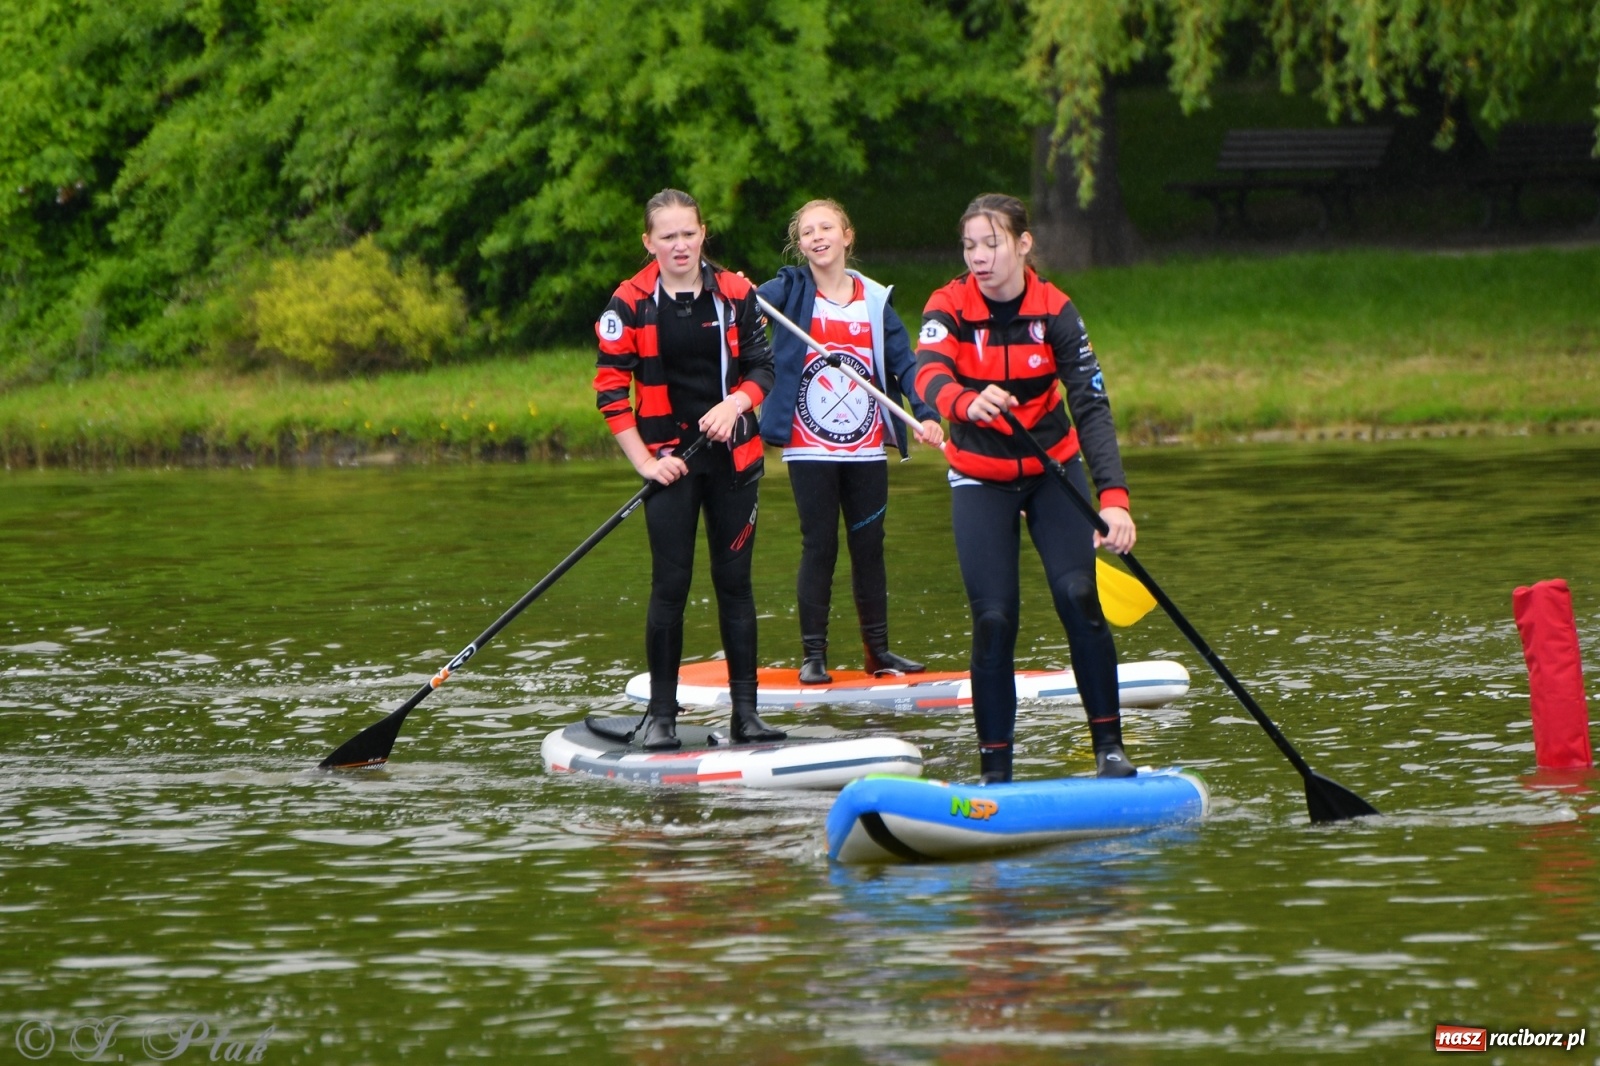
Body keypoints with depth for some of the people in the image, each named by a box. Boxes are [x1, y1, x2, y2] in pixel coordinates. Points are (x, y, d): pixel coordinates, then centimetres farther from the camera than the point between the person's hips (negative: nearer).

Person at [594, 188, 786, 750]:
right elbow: (610, 390, -6)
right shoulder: (630, 304, -6)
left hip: (732, 454, 2)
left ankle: (746, 710, 7)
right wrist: (645, 461, -10)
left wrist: (735, 404, -15)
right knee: (670, 586, -5)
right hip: (669, 459, -2)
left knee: (735, 581, 4)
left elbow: (762, 365, 6)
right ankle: (661, 715, 1)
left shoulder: (735, 294, 2)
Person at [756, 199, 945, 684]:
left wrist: (926, 415, -12)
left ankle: (878, 649, 17)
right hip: (809, 449, -3)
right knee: (819, 547, -1)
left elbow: (904, 362, 2)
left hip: (866, 449, 3)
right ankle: (812, 655, 4)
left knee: (869, 546, 9)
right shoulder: (790, 291, -2)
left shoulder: (874, 301, 5)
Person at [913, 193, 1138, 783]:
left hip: (1053, 469, 0)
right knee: (993, 618, -9)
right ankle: (995, 769, -2)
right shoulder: (950, 307, -14)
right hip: (980, 480, 0)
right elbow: (928, 374, -34)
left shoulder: (1055, 312, -14)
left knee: (1079, 594, -17)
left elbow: (1091, 408, -21)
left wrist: (1113, 497, -34)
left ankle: (1109, 746, -10)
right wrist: (967, 403, -58)